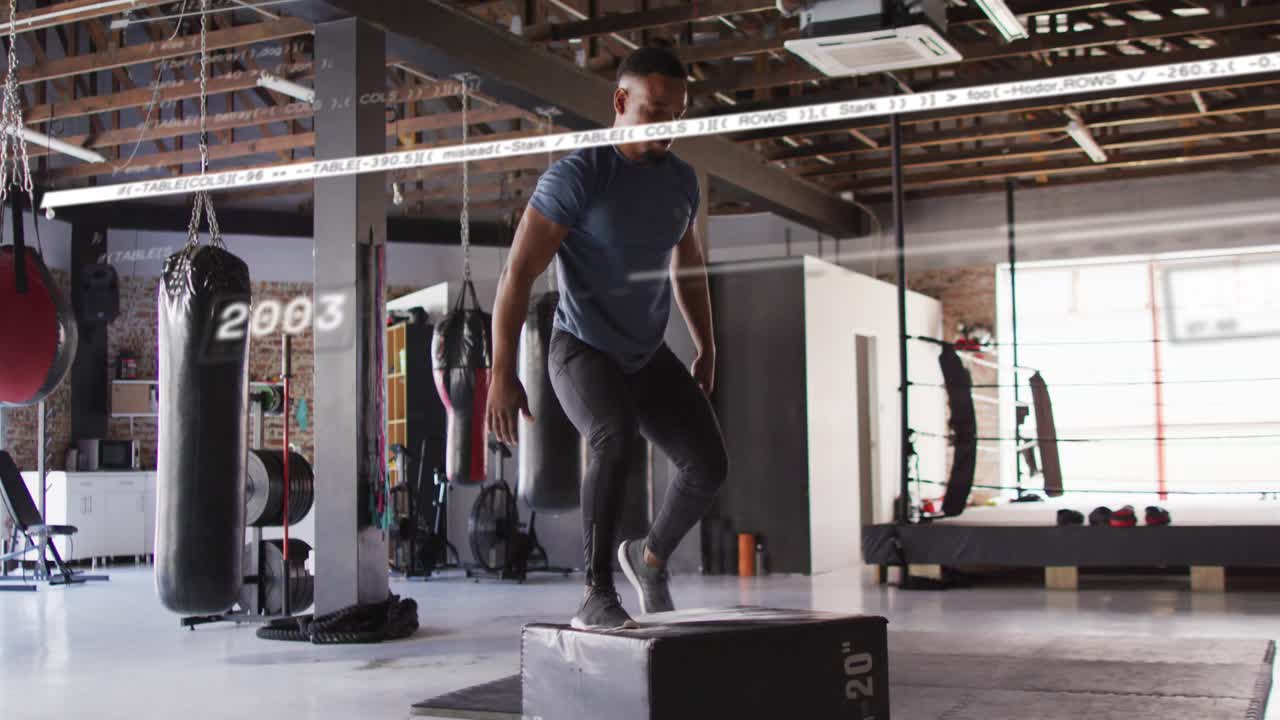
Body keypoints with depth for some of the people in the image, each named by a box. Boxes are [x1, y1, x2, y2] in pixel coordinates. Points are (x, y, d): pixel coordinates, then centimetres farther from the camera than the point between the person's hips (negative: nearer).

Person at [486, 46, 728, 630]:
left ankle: (650, 556, 21)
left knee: (708, 463, -6)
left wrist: (707, 348, 18)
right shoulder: (577, 175, -19)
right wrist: (502, 373, -28)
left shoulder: (681, 180, 2)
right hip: (582, 350, -6)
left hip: (648, 354, 6)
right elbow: (518, 274, -22)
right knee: (617, 439, -34)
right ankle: (596, 596, -25)